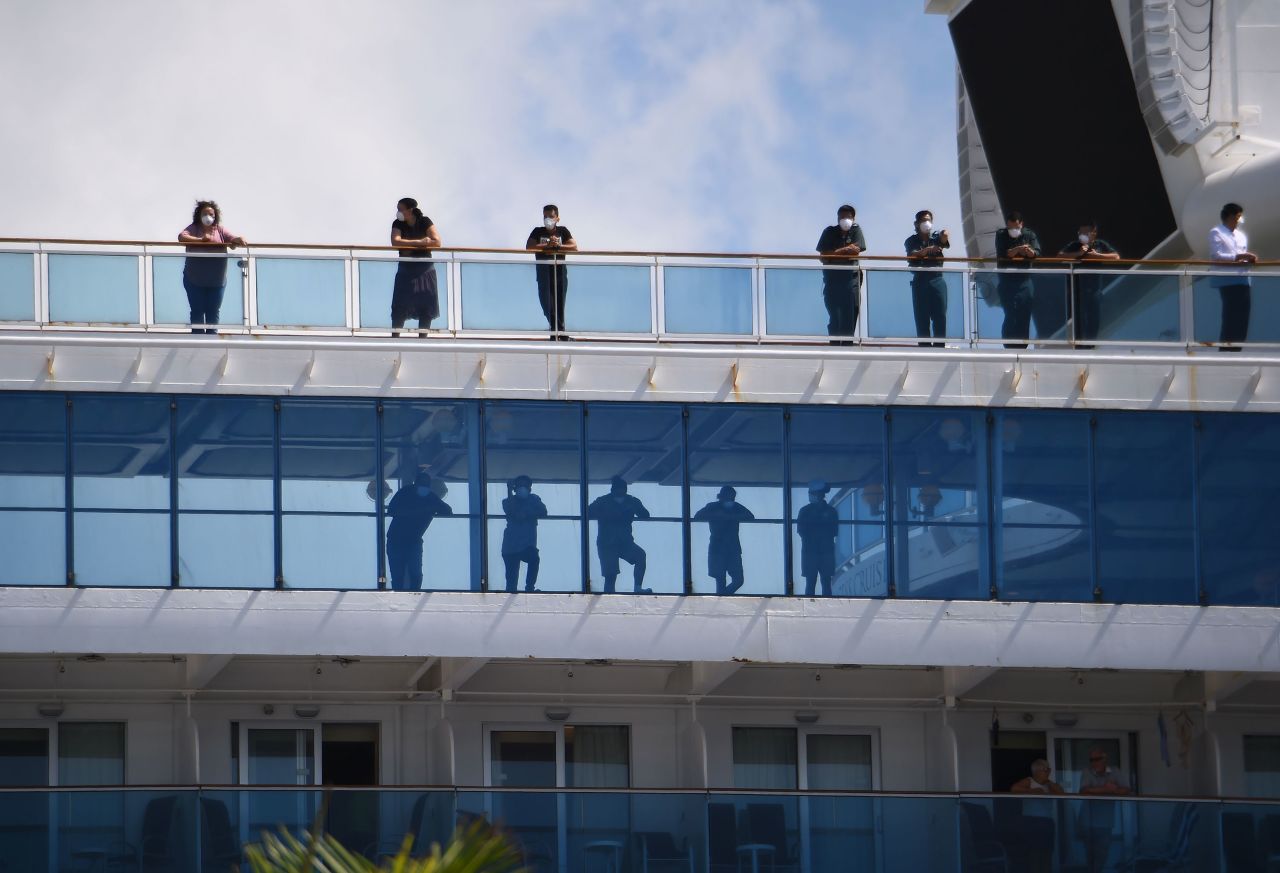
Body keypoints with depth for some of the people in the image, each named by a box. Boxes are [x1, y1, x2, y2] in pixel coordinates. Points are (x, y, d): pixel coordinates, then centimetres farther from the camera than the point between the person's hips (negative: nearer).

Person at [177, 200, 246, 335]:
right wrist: (200, 239, -30)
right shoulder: (193, 229, -3)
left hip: (216, 281, 2)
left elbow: (234, 238, -5)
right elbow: (182, 237, -20)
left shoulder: (220, 230, 3)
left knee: (213, 312, 6)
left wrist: (239, 240, -30)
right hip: (195, 280, -2)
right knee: (197, 311, 3)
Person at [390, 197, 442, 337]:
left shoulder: (425, 222, -6)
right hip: (406, 270, 1)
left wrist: (410, 246, -18)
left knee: (426, 308, -1)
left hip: (425, 270, -1)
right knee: (399, 307, -4)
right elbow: (395, 242, -20)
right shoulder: (398, 224, -2)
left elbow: (436, 242, -16)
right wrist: (420, 242, -22)